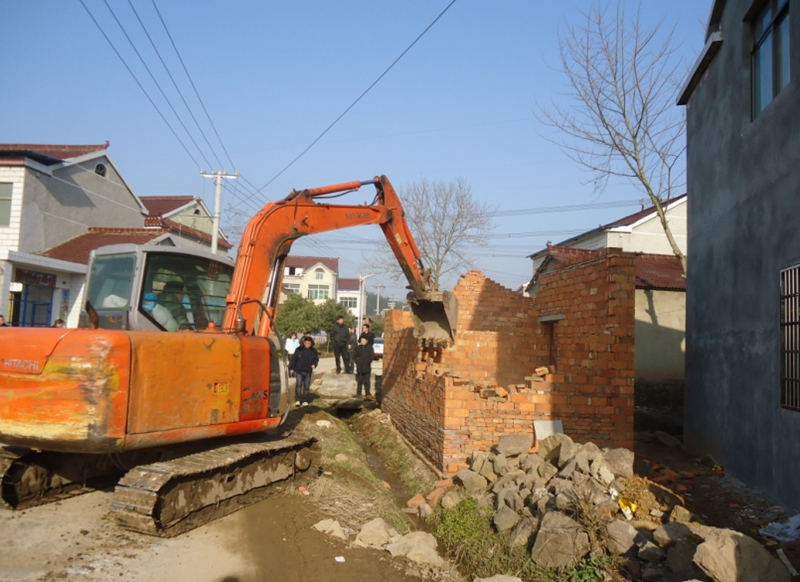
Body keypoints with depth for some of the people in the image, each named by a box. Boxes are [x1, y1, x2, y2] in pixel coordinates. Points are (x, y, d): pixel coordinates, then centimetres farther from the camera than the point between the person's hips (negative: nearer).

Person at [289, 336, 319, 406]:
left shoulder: (313, 351, 4)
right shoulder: (299, 350, -3)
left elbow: (316, 359, 13)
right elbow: (293, 359, 1)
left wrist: (314, 364, -7)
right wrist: (291, 368, -2)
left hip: (308, 371, 2)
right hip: (299, 370, -2)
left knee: (307, 386, 5)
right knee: (299, 384, -13)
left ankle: (305, 401, 14)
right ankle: (298, 400, -7)